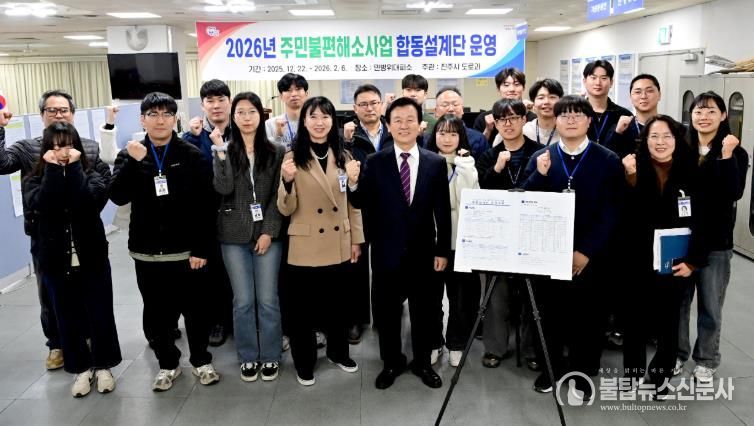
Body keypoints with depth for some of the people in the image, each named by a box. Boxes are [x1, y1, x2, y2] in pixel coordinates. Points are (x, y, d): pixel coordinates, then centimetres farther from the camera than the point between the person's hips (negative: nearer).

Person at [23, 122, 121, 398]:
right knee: (68, 320, 12)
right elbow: (41, 205, -21)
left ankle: (103, 366, 27)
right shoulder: (34, 180, 0)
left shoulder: (92, 176, -3)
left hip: (92, 259, -1)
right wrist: (53, 169, -18)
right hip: (56, 263, 1)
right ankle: (81, 369, 30)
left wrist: (73, 167, -18)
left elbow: (91, 202, -23)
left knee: (100, 316, 8)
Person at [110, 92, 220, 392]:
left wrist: (201, 249, -12)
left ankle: (201, 360, 27)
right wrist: (133, 162, -21)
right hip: (147, 251, 2)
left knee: (194, 310, 9)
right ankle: (167, 364, 30)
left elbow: (205, 205, -7)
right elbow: (118, 197, -9)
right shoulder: (130, 155, 5)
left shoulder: (191, 155, -4)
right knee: (157, 313, 12)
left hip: (185, 250, -2)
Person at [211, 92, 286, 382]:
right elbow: (224, 189, -12)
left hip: (267, 234, 0)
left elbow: (278, 195, 0)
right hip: (234, 236, 0)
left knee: (267, 299, 3)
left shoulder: (276, 152, 4)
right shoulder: (225, 151, 4)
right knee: (243, 300, 5)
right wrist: (221, 152, -17)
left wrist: (269, 231, -8)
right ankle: (248, 357, 21)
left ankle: (270, 356, 19)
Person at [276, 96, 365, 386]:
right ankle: (304, 362, 25)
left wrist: (356, 239, 7)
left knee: (338, 302, 16)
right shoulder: (293, 158, -6)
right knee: (304, 307, 7)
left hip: (339, 245, 3)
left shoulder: (343, 156, 4)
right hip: (305, 246, -3)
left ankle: (338, 352, 36)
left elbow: (353, 202, 9)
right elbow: (286, 209, -10)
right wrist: (287, 181, -28)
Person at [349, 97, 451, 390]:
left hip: (423, 251, 1)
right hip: (387, 251, 0)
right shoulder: (375, 163, -4)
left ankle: (423, 362, 34)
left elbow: (443, 211, 0)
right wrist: (353, 184, -26)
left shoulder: (436, 163, -1)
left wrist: (443, 250, -1)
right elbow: (362, 205, -6)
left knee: (425, 310, 14)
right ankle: (391, 362, 32)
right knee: (387, 310, 12)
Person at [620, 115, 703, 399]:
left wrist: (693, 261, -5)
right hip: (638, 263, -1)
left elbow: (701, 223, 1)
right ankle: (633, 372, 27)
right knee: (636, 320, 10)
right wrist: (630, 180, -26)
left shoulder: (691, 175, -2)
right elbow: (624, 218, -16)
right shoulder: (634, 172, -5)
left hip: (675, 264, 1)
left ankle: (661, 376, 28)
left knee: (668, 322, 12)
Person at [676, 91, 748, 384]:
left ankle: (706, 361, 27)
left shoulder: (735, 153, -3)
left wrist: (727, 156, -23)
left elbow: (734, 193, -18)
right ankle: (677, 354, 29)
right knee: (677, 301, 12)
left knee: (710, 306, 10)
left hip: (715, 242, -2)